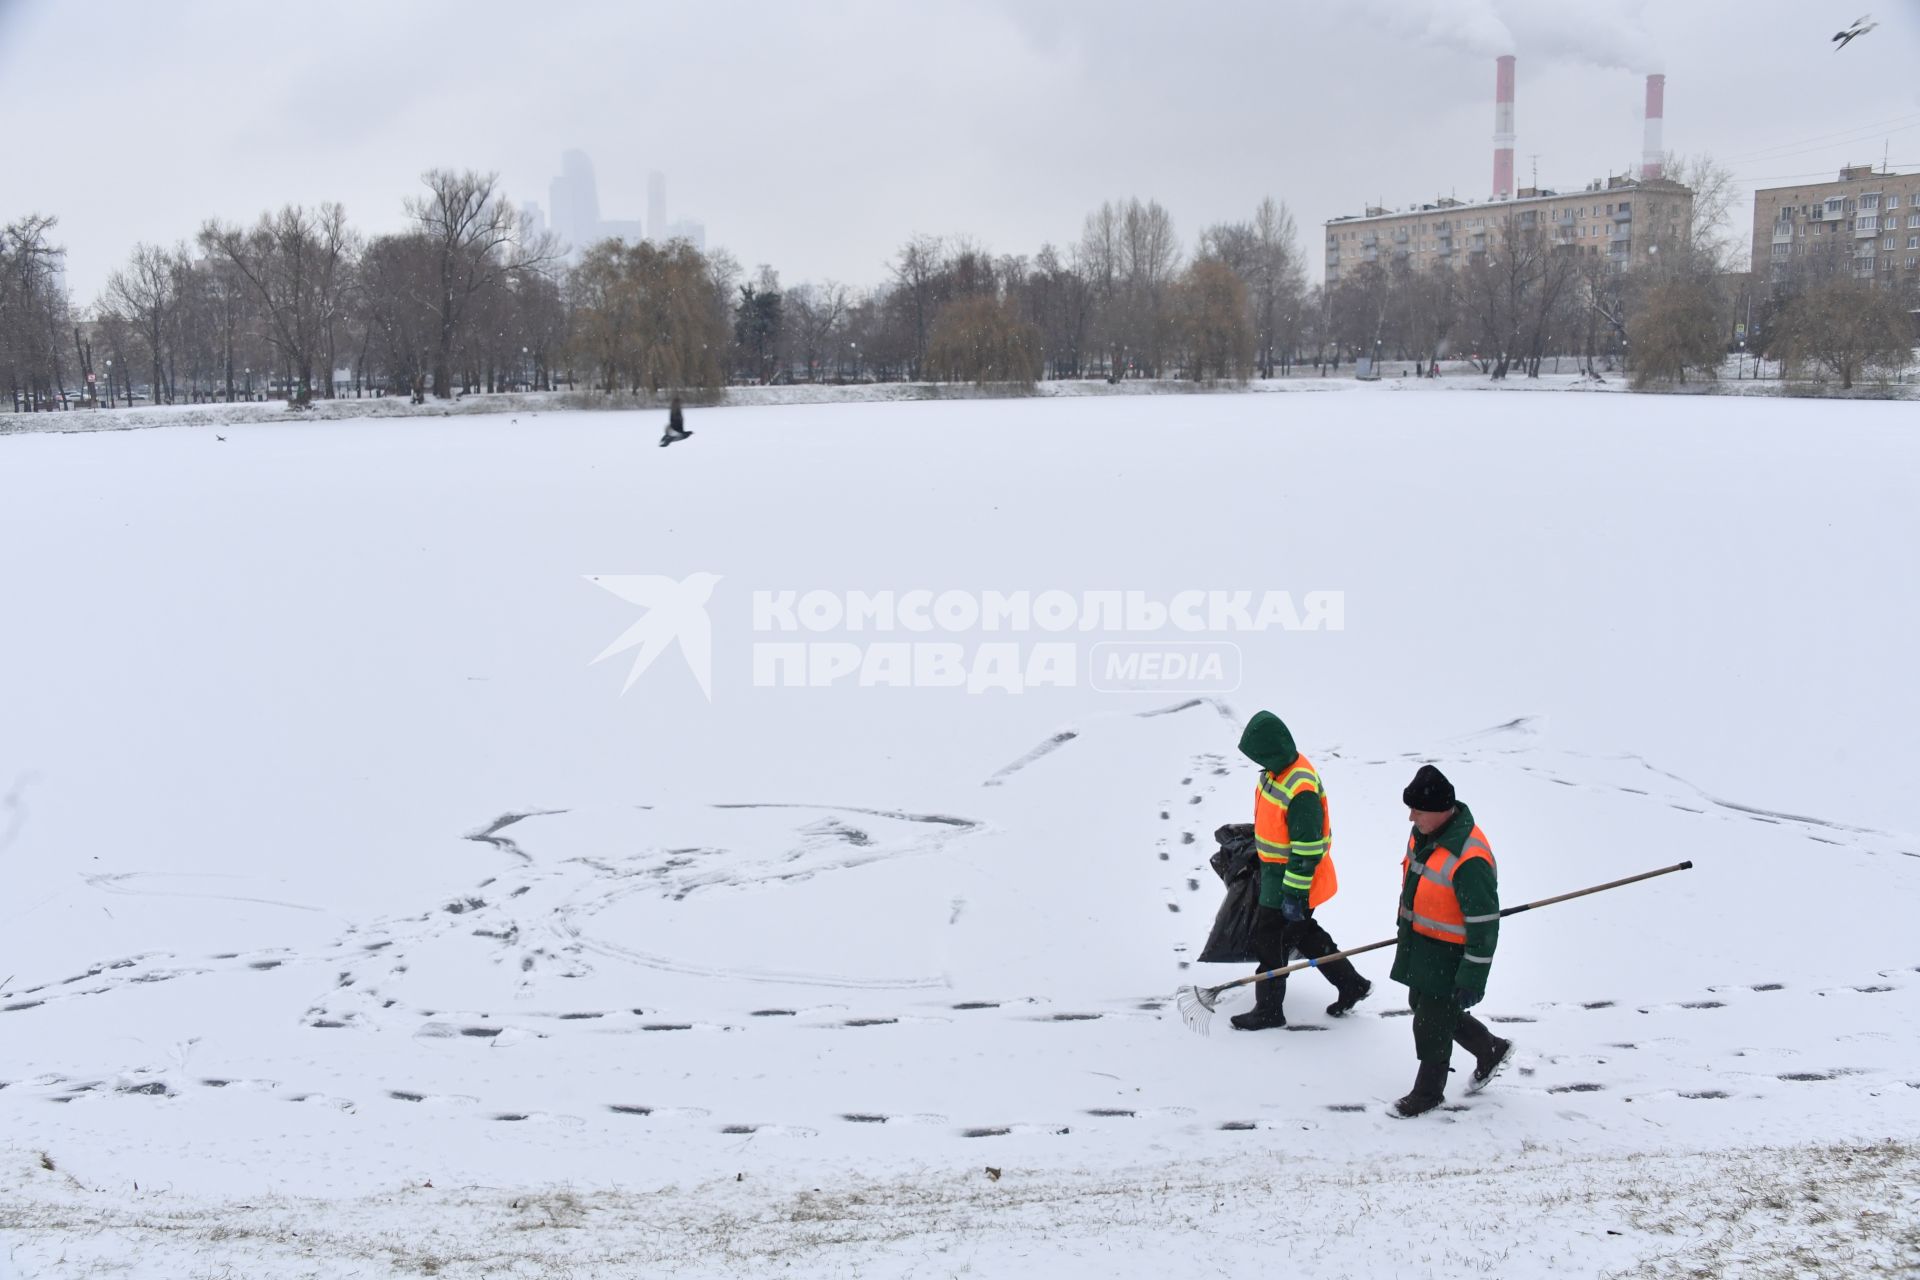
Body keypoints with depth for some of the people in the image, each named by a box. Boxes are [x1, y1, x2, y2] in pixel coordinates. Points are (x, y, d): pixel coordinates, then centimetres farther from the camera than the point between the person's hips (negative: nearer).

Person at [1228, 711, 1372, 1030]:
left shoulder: (1301, 789, -31)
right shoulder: (1277, 769, -1)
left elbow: (1308, 848, -27)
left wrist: (1295, 895, -23)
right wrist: (1259, 849, 27)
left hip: (1294, 877, -10)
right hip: (1274, 869, 10)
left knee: (1269, 938, 1)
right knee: (1302, 932, 22)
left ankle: (1268, 1010, 16)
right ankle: (1351, 984, 35)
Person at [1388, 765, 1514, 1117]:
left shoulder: (1469, 857, -31)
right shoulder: (1423, 832, -3)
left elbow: (1484, 925, -26)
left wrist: (1473, 981, -21)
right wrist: (1405, 926, 25)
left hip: (1449, 956, -9)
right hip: (1418, 944, 9)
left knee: (1431, 1024, 4)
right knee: (1422, 1006, 23)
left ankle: (1428, 1092, 27)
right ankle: (1490, 1049, 42)